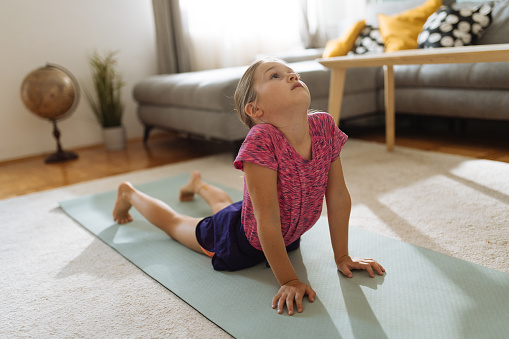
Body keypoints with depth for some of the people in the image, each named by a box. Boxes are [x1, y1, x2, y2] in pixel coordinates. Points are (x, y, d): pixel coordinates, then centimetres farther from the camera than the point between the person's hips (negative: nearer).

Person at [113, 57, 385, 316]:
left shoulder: (324, 127, -25)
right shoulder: (261, 140, -41)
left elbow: (339, 197, -16)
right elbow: (268, 220, -38)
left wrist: (342, 257, -10)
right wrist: (289, 280, -32)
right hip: (243, 240, -5)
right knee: (174, 223, 23)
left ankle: (199, 183, 69)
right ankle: (129, 194, 50)